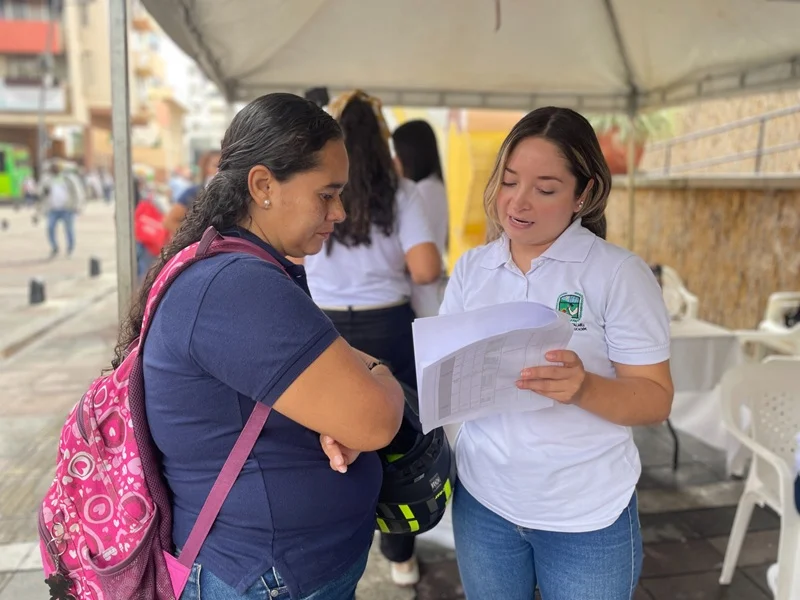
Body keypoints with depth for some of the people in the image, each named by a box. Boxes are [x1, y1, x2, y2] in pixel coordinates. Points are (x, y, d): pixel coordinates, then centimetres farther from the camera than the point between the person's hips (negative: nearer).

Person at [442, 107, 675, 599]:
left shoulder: (620, 273, -12)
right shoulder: (471, 267, 1)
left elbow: (656, 400, -11)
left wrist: (584, 389, -29)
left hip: (588, 515, -3)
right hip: (483, 500, 4)